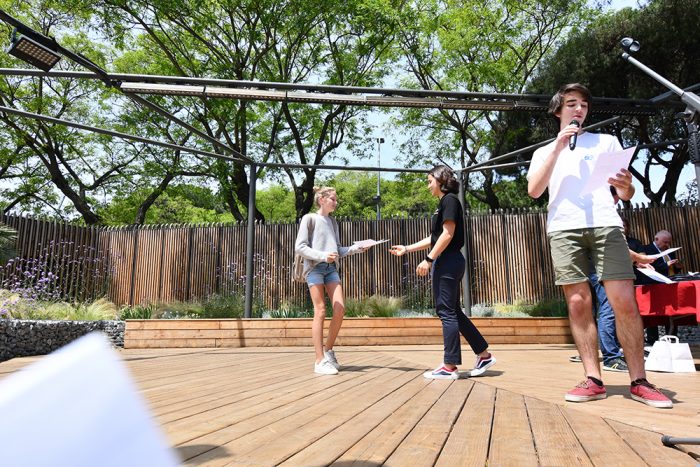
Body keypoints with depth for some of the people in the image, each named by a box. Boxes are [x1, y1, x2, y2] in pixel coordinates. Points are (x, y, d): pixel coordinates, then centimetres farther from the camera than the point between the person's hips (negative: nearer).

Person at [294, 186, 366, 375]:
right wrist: (322, 256, -17)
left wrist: (356, 248, 2)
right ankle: (320, 361, -4)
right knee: (320, 312, -8)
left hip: (331, 268, 5)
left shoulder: (333, 222, 20)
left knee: (340, 309, -7)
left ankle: (328, 350, 12)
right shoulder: (309, 218, 2)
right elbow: (299, 247, -6)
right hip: (314, 267, -5)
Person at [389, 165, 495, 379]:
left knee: (447, 311, -6)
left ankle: (450, 367, 0)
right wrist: (407, 249, 23)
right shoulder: (445, 203, 21)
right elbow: (434, 238, 23)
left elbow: (448, 234, -18)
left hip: (448, 262, -10)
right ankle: (484, 355, 17)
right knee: (453, 311, 11)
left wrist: (428, 259, -20)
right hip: (447, 263, 10)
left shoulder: (449, 200, -7)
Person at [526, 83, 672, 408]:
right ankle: (593, 380, 1)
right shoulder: (544, 152, 21)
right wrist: (558, 146, -1)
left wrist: (626, 186, -10)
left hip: (605, 224, 0)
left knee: (624, 302, -8)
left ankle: (639, 381, 1)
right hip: (564, 228, 0)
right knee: (578, 304, -5)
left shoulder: (606, 141, 22)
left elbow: (625, 194, 16)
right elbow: (534, 190, 2)